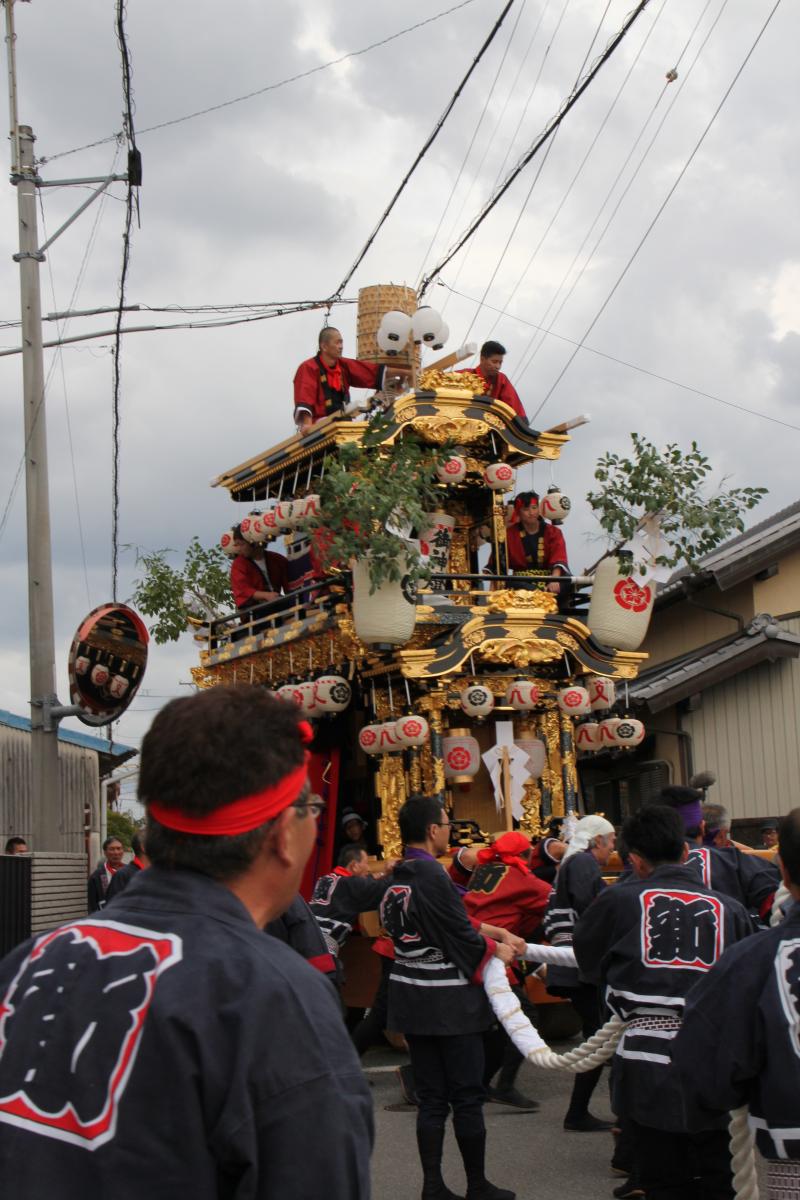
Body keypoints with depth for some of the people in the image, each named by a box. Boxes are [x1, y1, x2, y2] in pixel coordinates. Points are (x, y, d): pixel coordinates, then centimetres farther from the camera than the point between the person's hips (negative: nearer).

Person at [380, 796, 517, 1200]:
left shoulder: (394, 879, 6)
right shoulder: (433, 877, -20)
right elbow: (463, 938, -17)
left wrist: (481, 933, 13)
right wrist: (496, 950, 2)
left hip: (410, 998, 8)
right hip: (449, 1000, -8)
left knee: (430, 1099, 12)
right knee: (467, 1098, 4)